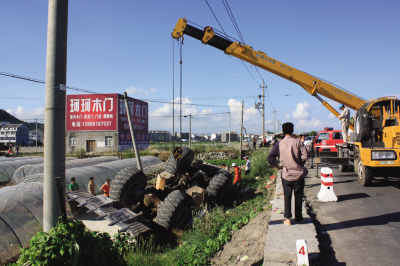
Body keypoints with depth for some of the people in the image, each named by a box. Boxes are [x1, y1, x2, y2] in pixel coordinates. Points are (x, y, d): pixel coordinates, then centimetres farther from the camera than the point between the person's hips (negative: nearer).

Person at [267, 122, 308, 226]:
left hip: (286, 174, 1)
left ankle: (287, 218, 8)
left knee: (287, 197, 11)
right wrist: (300, 164, 4)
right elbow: (305, 157, -16)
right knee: (298, 197, 12)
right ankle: (298, 218, 20)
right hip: (298, 173, -1)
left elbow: (270, 158, -9)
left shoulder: (279, 144, -3)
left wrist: (278, 167, 4)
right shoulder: (298, 142, -8)